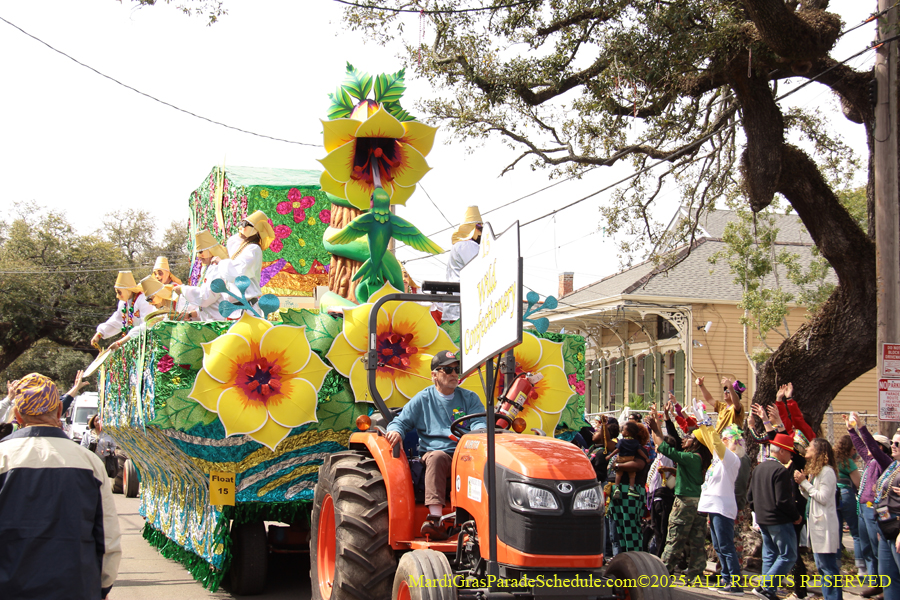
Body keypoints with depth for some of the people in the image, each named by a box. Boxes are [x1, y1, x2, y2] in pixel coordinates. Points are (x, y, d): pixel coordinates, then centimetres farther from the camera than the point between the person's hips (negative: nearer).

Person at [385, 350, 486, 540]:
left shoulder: (469, 398, 18)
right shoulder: (422, 399, 15)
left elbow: (479, 422, 5)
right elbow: (400, 421, 13)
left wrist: (480, 432, -20)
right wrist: (395, 431, -12)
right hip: (434, 451, -1)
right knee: (436, 457, -38)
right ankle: (435, 517, -48)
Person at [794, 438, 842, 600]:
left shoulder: (827, 471, -14)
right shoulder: (814, 470, 16)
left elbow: (823, 498, -19)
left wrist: (805, 483, -14)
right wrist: (802, 483, 0)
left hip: (825, 525, -10)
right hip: (815, 523, 10)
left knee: (828, 567, -8)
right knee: (822, 567, 14)